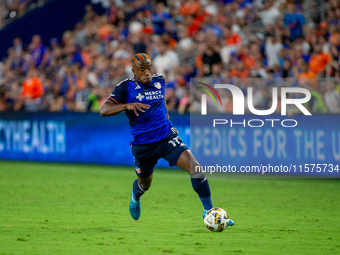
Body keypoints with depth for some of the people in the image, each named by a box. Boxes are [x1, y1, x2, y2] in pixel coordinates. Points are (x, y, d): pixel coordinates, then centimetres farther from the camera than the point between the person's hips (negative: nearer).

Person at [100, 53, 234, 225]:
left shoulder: (159, 81, 5)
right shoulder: (126, 87, -9)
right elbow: (104, 110, -18)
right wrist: (128, 105, -32)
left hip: (167, 138, 2)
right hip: (142, 145, -2)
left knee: (195, 168, -18)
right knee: (145, 184, 17)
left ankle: (208, 211, -8)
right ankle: (135, 197, 57)